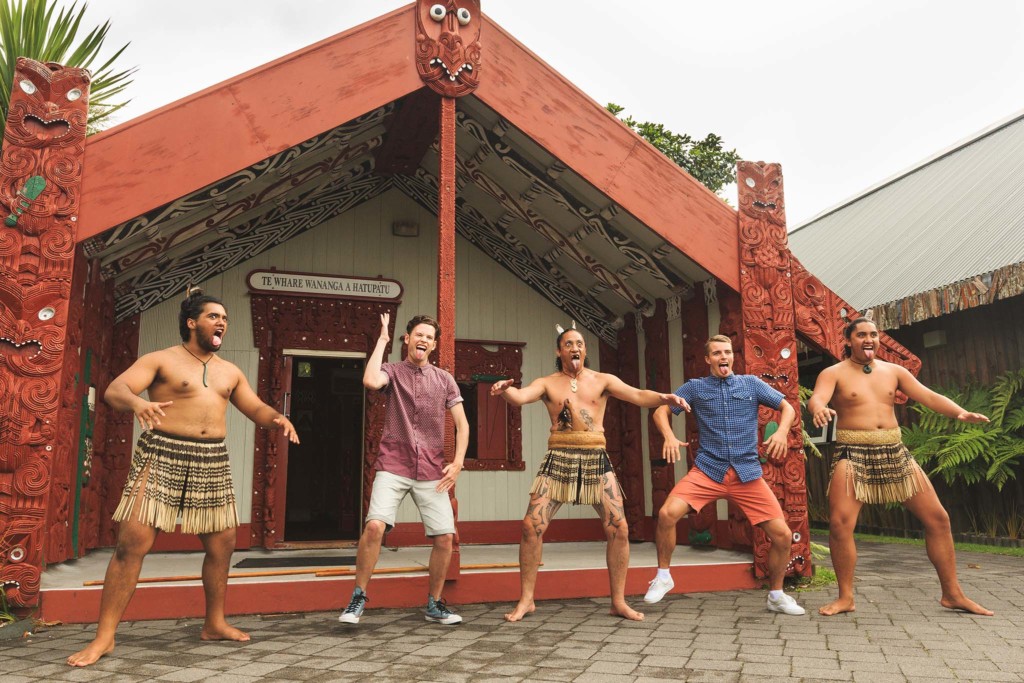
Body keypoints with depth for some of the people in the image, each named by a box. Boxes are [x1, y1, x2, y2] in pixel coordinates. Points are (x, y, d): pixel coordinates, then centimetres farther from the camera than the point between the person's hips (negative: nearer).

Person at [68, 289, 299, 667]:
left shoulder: (230, 371, 15)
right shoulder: (162, 360, 0)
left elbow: (256, 408, 19)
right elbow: (114, 389, -10)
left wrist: (276, 418, -4)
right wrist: (135, 401, -34)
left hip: (212, 463, 5)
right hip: (162, 456, -5)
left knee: (222, 544, 7)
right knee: (132, 543, -10)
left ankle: (214, 623, 23)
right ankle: (104, 635, 1)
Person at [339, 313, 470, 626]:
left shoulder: (444, 379, 12)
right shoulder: (392, 371, 6)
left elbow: (462, 424, 9)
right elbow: (371, 381, -19)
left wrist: (458, 463, -3)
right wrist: (382, 340, -7)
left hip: (432, 471, 3)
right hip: (393, 466, -2)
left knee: (445, 537, -3)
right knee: (375, 526, -21)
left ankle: (434, 604, 18)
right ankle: (358, 597, -1)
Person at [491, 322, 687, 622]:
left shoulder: (602, 380, 9)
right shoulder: (547, 383, 7)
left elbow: (638, 396, -4)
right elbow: (521, 396, -12)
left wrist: (665, 398, -24)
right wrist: (504, 389, -36)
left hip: (596, 460, 1)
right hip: (558, 459, -1)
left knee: (619, 528, -5)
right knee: (531, 526, -9)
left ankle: (619, 601, 12)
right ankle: (526, 599, 7)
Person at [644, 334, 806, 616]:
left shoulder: (752, 384, 11)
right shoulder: (695, 387, 8)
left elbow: (787, 408, 11)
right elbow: (660, 411, 6)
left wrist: (782, 431, -10)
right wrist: (669, 436, -15)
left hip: (748, 473, 2)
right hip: (708, 470, -1)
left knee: (783, 535, -5)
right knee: (667, 513, -23)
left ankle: (776, 595, 22)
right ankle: (663, 576, 1)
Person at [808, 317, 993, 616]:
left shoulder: (894, 371, 12)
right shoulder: (834, 373, -2)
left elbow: (928, 396, 4)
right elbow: (815, 399, -20)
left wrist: (960, 412, -16)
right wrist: (819, 409, -45)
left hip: (895, 453, 5)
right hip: (853, 454, -4)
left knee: (938, 518, 5)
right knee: (840, 523, -19)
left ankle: (952, 594, 20)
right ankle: (845, 597, -2)